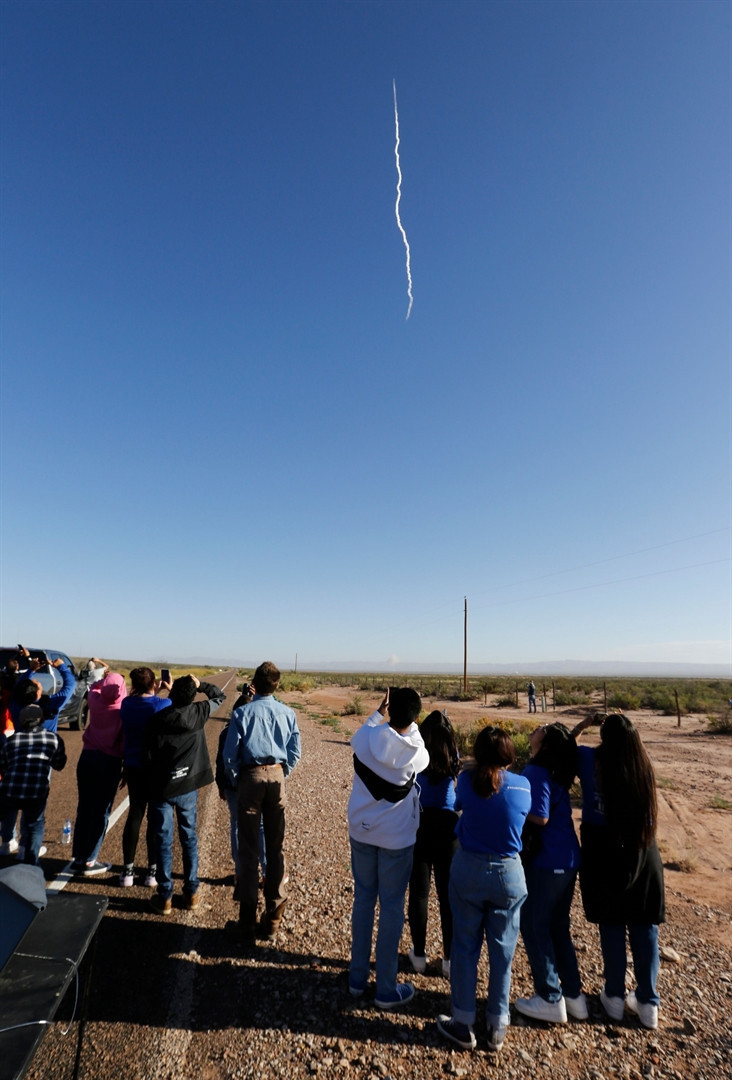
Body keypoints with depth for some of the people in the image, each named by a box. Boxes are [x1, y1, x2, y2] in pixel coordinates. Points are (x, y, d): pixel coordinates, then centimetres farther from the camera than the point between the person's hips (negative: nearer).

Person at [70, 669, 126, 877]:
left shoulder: (95, 701, -3)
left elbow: (93, 688, 23)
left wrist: (104, 678, 28)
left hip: (87, 757, 4)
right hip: (110, 762, -4)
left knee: (84, 808, 14)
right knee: (101, 812, 5)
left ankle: (78, 858, 20)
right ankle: (89, 861, 10)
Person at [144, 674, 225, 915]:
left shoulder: (156, 720, -13)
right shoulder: (198, 713, -9)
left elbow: (148, 757, -6)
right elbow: (219, 696, 10)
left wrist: (150, 786, 8)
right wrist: (200, 685, 5)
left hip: (161, 789, -2)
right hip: (188, 789, 2)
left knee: (163, 842, 8)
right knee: (189, 839, 14)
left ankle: (165, 897, 15)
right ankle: (191, 893, 22)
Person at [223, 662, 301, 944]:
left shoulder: (242, 712, -10)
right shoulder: (287, 713, -3)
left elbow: (229, 753, -8)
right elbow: (295, 752, 1)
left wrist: (235, 780, 7)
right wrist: (280, 776, 13)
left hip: (250, 776, -2)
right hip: (276, 777, 2)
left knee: (248, 851, 7)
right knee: (275, 849, 12)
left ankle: (247, 923, 14)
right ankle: (273, 921, 21)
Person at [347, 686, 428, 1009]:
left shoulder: (365, 738, -17)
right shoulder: (417, 753, -18)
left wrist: (379, 712, 12)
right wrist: (409, 724, 8)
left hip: (361, 832, 3)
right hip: (397, 839, -3)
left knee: (363, 900, 18)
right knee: (391, 908, 11)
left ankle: (357, 978, 32)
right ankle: (386, 989, 23)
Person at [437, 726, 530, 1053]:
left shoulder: (467, 780, -11)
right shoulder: (523, 785, -11)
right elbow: (530, 819, 8)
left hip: (468, 870, 0)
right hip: (508, 874, 1)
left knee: (465, 946, 14)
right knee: (502, 951, 16)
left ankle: (463, 1024, 25)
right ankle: (498, 1028, 29)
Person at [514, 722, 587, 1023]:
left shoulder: (536, 772, -21)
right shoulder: (558, 769, 2)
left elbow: (539, 817, -24)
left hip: (545, 863, -8)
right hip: (568, 860, 8)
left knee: (534, 928, 9)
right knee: (558, 927, 20)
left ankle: (550, 1001, 18)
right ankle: (573, 995, 30)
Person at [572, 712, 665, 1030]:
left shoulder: (590, 759, -13)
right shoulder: (643, 765, -8)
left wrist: (586, 722, 5)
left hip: (603, 850, -1)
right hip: (642, 851, 2)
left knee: (612, 926, 13)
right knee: (645, 927, 14)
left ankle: (615, 997, 26)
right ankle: (648, 1003, 25)